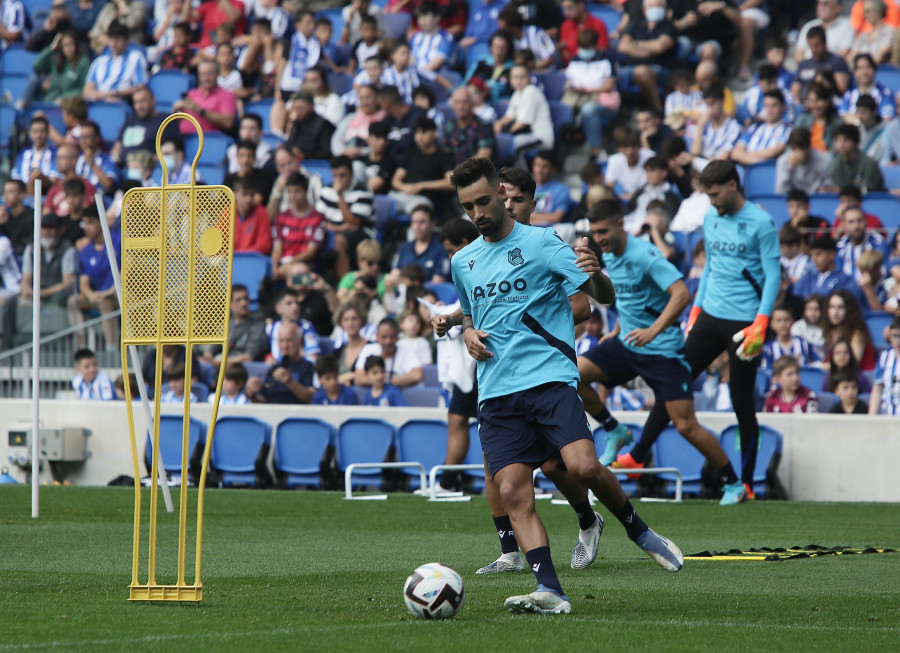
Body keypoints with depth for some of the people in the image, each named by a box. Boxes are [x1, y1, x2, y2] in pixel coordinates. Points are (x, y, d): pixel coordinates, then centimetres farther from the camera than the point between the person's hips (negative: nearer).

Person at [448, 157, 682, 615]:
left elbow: (605, 298, -3)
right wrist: (468, 332, 12)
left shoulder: (540, 242, 2)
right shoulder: (462, 262, 18)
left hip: (549, 379, -4)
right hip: (496, 394, 4)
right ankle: (550, 591, -18)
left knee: (583, 467, -23)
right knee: (514, 493, -13)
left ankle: (638, 530, 4)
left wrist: (595, 275, -26)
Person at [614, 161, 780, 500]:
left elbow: (773, 275, -10)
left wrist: (760, 324, -18)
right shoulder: (711, 219, 12)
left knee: (742, 402, -2)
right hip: (710, 317, 6)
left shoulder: (761, 223, -8)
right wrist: (696, 310, 18)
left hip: (743, 323, -6)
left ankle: (746, 483, 6)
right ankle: (637, 456, 8)